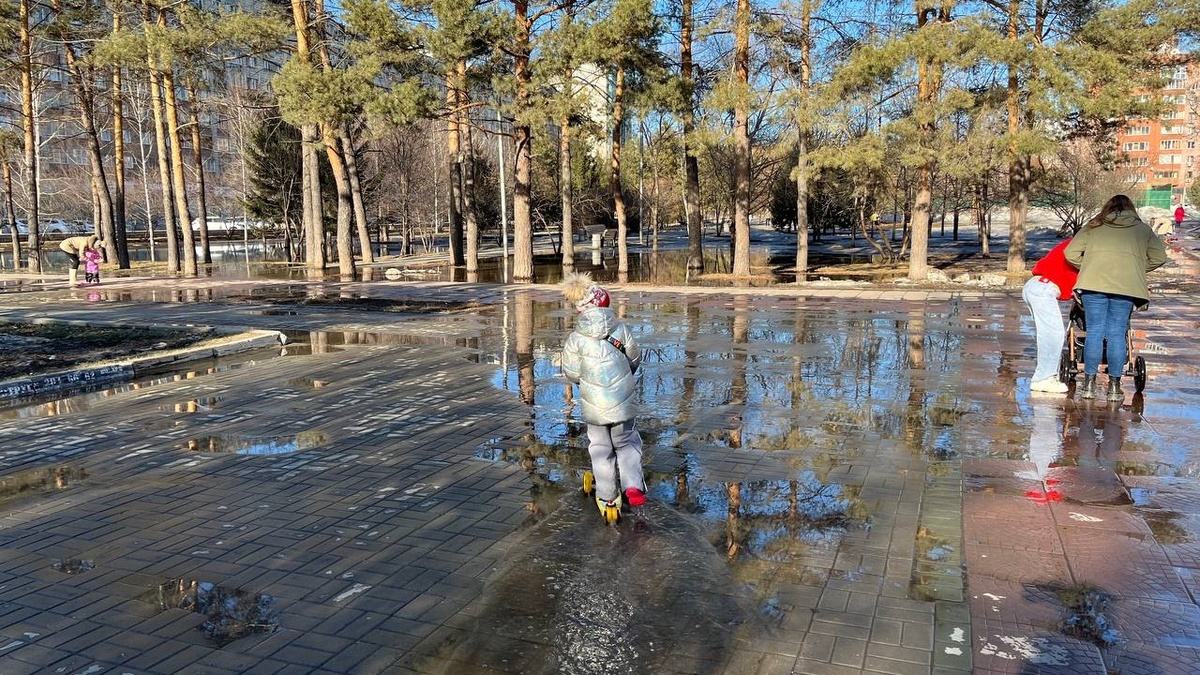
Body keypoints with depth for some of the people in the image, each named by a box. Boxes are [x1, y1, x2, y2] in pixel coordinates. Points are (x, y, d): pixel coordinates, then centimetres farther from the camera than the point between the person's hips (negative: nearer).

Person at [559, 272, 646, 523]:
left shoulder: (575, 338, -9)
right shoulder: (621, 329, -5)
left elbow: (571, 374, -3)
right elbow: (635, 359, 8)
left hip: (593, 407, -1)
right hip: (623, 404, 1)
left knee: (600, 450, 13)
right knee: (627, 444, 19)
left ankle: (608, 499, 15)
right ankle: (633, 485, 2)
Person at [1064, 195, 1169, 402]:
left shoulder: (1093, 227, 15)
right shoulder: (1143, 229, 17)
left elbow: (1070, 253, 8)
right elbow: (1159, 257, 13)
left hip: (1094, 284, 0)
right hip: (1126, 287, 0)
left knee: (1094, 332, 5)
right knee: (1117, 334, 4)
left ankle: (1089, 384, 7)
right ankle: (1114, 387, 8)